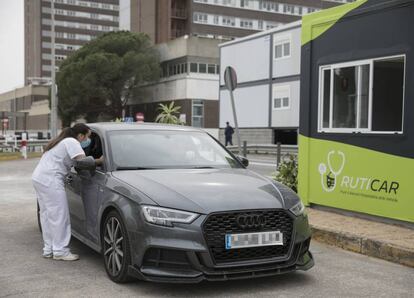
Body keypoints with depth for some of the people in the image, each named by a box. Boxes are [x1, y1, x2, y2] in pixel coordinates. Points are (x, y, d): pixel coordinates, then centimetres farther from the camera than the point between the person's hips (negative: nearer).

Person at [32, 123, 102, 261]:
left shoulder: (64, 141, 24)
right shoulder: (72, 142, -7)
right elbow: (83, 161, -18)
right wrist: (99, 161, -6)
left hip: (38, 177, 11)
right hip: (50, 179, -11)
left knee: (47, 215, 13)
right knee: (59, 215, -7)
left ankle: (48, 249, 18)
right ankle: (60, 251, -4)